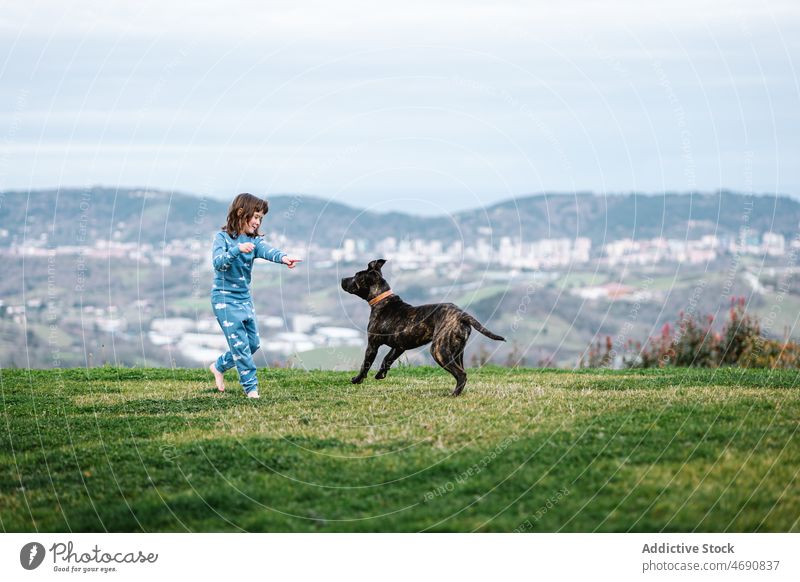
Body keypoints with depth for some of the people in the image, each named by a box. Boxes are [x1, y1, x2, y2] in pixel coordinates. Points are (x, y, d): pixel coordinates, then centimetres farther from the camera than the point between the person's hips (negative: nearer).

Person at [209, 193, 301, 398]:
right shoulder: (223, 237, -10)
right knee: (240, 344, -9)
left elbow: (267, 250, -17)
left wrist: (282, 257, -40)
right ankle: (251, 387, -2)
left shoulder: (254, 240, 4)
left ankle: (219, 366, 29)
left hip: (244, 298, 7)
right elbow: (218, 262, -25)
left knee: (253, 343, 9)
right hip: (225, 298, -7)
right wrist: (237, 250, -40)